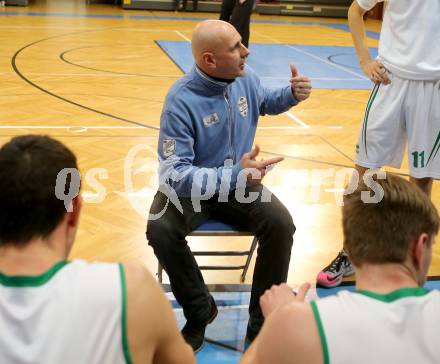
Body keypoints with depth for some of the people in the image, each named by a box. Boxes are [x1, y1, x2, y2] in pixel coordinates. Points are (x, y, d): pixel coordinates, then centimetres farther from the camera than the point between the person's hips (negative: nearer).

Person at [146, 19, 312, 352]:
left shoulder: (245, 77, -8)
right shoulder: (181, 102, -25)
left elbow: (265, 102, 18)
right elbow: (174, 174, -31)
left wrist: (292, 95, -5)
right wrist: (236, 174, -41)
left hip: (240, 182, 4)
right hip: (192, 188, -3)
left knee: (281, 224, -24)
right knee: (161, 230, -33)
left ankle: (262, 324, -5)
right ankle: (201, 311, -6)